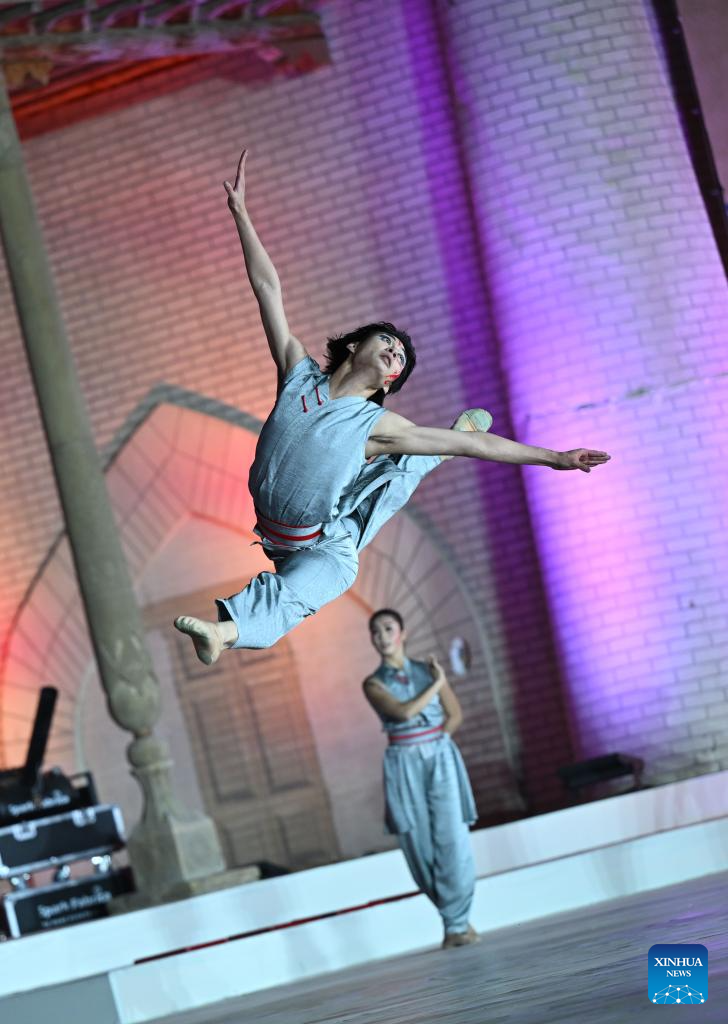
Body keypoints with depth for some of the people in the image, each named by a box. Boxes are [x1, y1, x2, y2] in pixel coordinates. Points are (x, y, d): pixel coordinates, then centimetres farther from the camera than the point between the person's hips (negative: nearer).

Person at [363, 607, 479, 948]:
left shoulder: (428, 669, 10)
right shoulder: (374, 684, 3)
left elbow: (454, 714, 13)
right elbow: (404, 711, -13)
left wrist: (434, 741, 1)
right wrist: (437, 683, -5)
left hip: (441, 758, 1)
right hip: (404, 764, -1)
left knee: (452, 838, -9)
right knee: (419, 844, -2)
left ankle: (457, 924, -3)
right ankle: (455, 915, 14)